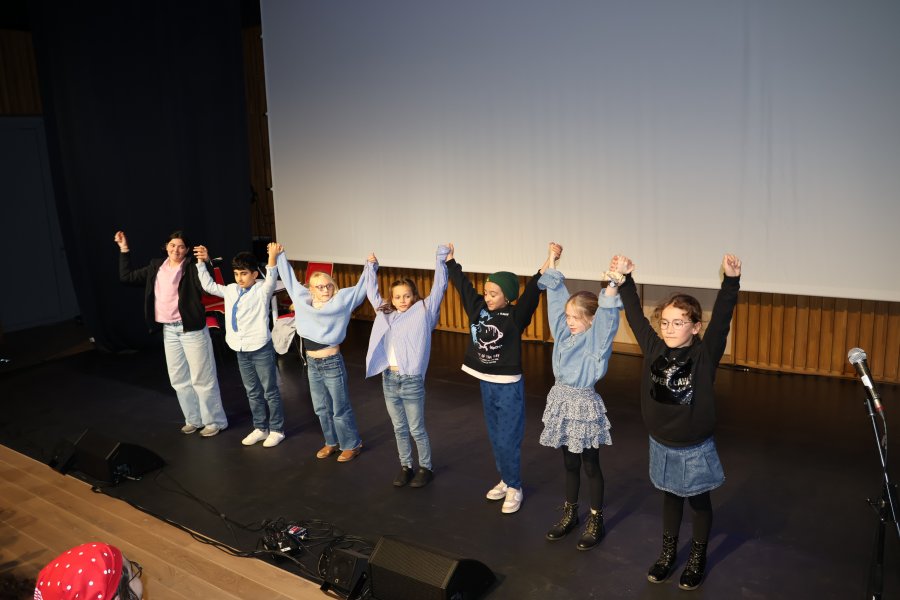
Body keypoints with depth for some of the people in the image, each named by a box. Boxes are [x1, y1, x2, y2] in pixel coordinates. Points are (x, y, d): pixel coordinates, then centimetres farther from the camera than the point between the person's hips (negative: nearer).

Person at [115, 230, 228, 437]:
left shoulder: (191, 268, -8)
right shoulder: (155, 267, 10)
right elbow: (127, 277, 16)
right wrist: (124, 250, 13)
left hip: (191, 329, -6)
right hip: (169, 330, 7)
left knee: (202, 378, 0)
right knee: (179, 379, 15)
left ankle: (215, 421, 12)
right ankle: (194, 419, 29)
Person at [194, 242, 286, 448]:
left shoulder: (262, 290, -11)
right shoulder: (231, 290, 8)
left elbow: (271, 280, -31)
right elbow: (209, 286, 18)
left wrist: (272, 258, -46)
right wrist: (202, 263, 9)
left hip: (261, 349, -6)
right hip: (241, 351, 7)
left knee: (270, 392, 5)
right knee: (253, 393, 16)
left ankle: (276, 430, 16)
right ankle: (260, 428, 28)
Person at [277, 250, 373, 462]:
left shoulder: (341, 301, -10)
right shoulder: (302, 299, 1)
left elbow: (361, 287, -9)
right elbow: (289, 278, 12)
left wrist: (370, 266, -18)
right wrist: (279, 256, 17)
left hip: (332, 364, -5)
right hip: (312, 364, 5)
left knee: (340, 409, 6)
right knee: (321, 408, 18)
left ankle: (352, 444, 23)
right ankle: (332, 442, 36)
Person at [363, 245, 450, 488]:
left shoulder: (423, 312, -5)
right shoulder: (385, 313, 8)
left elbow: (439, 288, -12)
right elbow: (372, 293, 21)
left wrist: (440, 260, -16)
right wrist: (372, 268, 19)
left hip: (412, 381, -4)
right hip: (389, 379, 5)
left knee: (417, 430, 9)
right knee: (399, 429, 17)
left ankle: (426, 468, 26)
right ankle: (405, 466, 32)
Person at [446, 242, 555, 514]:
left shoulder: (516, 316, -15)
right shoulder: (478, 308, 0)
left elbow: (531, 292, -28)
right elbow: (463, 285, 11)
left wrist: (548, 265, -41)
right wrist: (450, 261, 21)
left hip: (509, 386, -6)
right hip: (486, 383, 6)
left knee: (508, 440, 2)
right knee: (495, 438, 17)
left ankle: (515, 488, 19)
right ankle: (506, 480, 34)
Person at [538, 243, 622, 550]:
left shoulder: (597, 338, -13)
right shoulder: (564, 332, 3)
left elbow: (607, 315, -31)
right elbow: (556, 297, 7)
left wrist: (613, 283, -44)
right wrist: (552, 262, 7)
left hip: (584, 405, -6)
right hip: (561, 400, 6)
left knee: (590, 466, 8)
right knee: (569, 463, 19)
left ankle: (595, 521, 24)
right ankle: (570, 514, 33)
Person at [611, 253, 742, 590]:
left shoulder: (705, 354, -18)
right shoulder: (653, 347, -9)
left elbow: (721, 320, -30)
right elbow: (635, 316, -5)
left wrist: (731, 280, -42)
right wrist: (624, 279, -10)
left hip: (695, 449, -3)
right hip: (661, 445, 3)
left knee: (699, 502, 17)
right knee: (671, 498, 22)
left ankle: (698, 558, 37)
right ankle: (668, 553, 40)